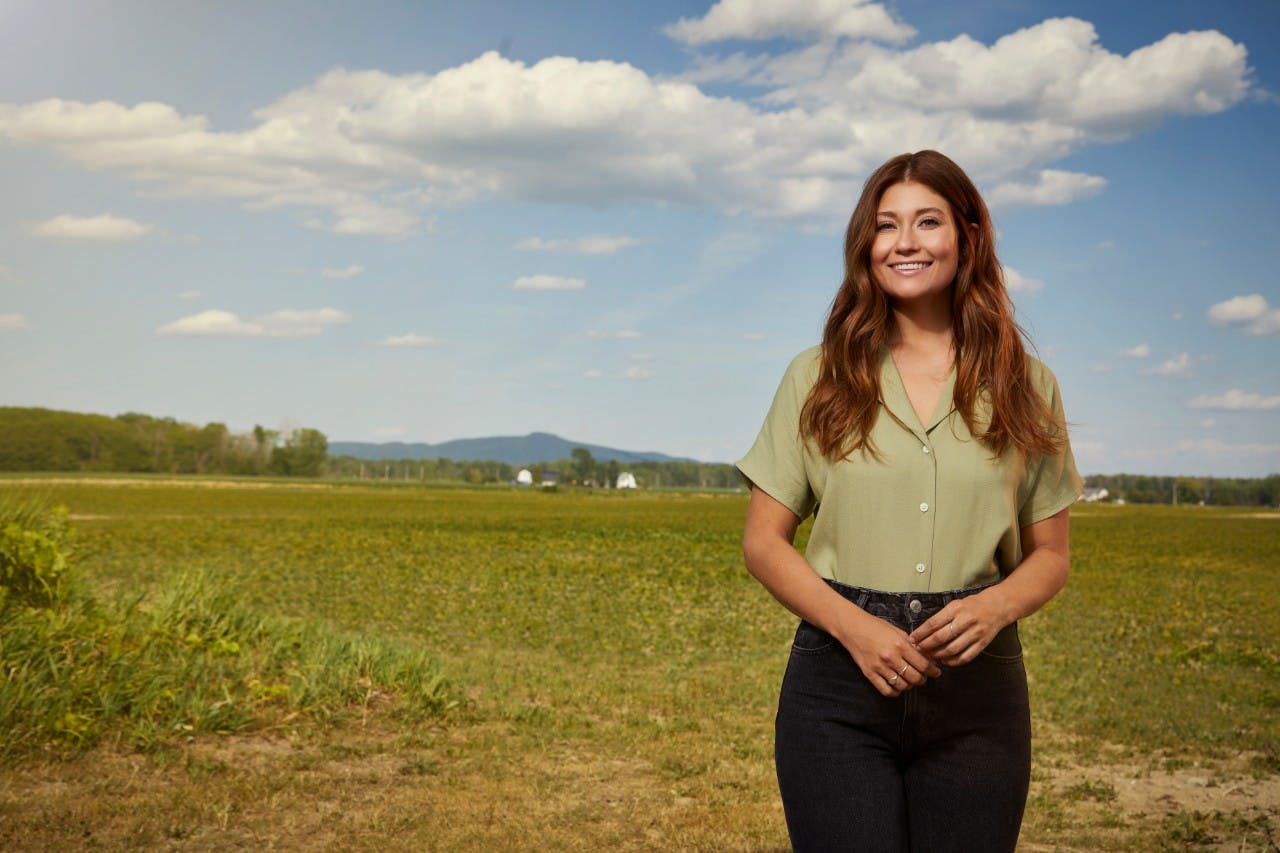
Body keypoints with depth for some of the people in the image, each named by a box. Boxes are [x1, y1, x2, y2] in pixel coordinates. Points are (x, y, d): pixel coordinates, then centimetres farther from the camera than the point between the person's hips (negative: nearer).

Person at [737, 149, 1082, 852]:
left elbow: (1050, 553, 11)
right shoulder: (818, 377, 5)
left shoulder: (1024, 387, 7)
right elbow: (763, 543, 4)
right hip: (840, 684, -1)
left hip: (976, 686, 1)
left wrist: (996, 606, -11)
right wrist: (854, 625, -12)